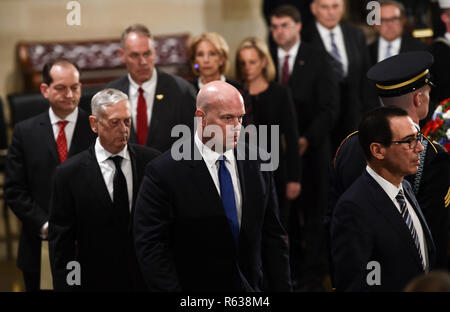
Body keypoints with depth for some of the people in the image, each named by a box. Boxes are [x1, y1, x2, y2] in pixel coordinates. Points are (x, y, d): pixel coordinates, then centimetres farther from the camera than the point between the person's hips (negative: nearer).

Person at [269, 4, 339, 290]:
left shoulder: (318, 59, -1)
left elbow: (329, 108, -5)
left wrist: (307, 139, -16)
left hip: (311, 147, -2)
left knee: (313, 213, 3)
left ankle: (314, 276, 9)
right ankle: (292, 273, 12)